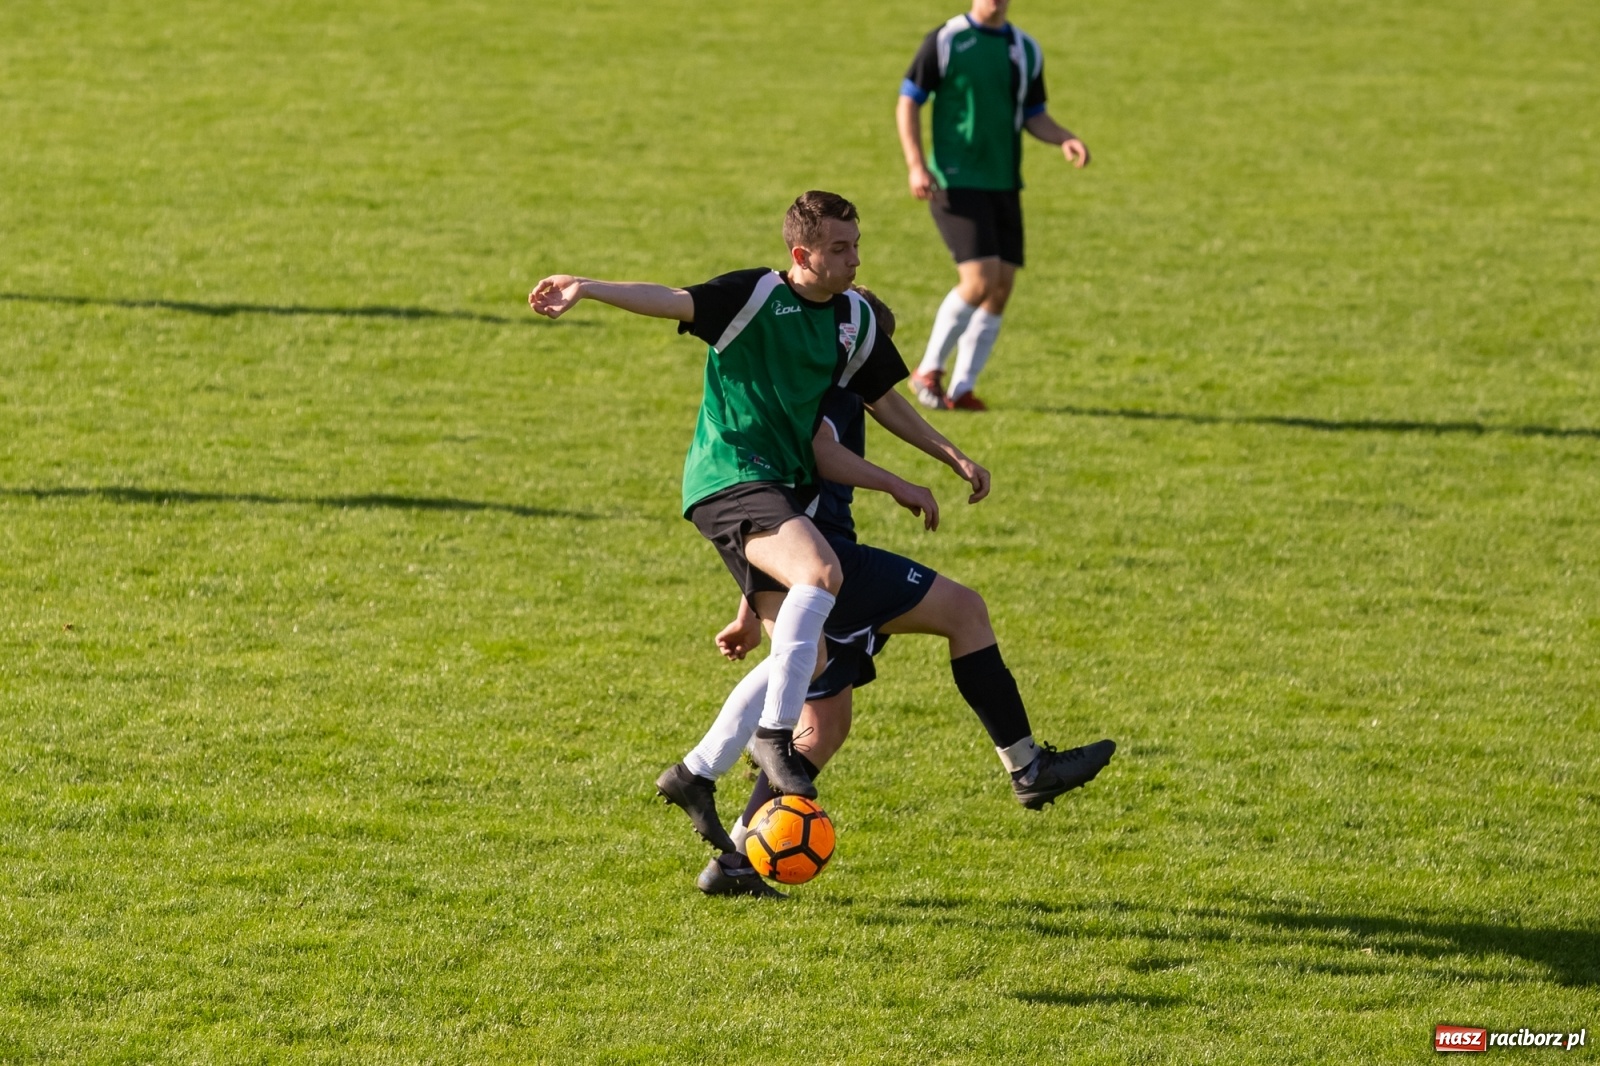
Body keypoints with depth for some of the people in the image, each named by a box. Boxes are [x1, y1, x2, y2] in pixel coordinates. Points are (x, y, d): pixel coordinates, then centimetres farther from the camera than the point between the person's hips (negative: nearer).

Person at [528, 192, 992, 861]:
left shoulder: (855, 319, 12)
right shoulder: (757, 297, -10)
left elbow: (883, 401, 24)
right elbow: (672, 301, -24)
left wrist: (955, 458, 22)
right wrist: (587, 290, -38)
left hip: (782, 488, 8)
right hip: (731, 476, -8)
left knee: (807, 663, 6)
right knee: (821, 573, -34)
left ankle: (695, 776, 17)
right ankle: (774, 733, -28)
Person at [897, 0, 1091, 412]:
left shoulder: (1026, 50, 10)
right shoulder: (944, 41, -5)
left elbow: (1033, 115, 17)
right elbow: (908, 103, -3)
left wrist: (1064, 139, -3)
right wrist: (916, 166, -14)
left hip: (1004, 185, 6)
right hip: (956, 183, -6)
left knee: (1001, 288, 1)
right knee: (980, 279, -18)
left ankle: (961, 389, 10)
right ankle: (929, 371, 0)